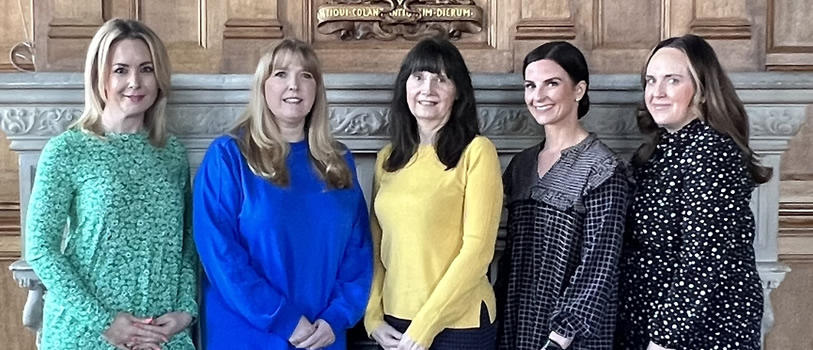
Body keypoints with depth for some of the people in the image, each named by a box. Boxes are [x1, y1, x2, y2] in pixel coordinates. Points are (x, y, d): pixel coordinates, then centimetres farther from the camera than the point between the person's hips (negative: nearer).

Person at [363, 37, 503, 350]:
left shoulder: (476, 152, -10)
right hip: (395, 321, 5)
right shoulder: (387, 158, 6)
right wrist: (373, 317, 0)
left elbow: (478, 249, -15)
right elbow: (377, 245, 10)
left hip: (458, 325, -5)